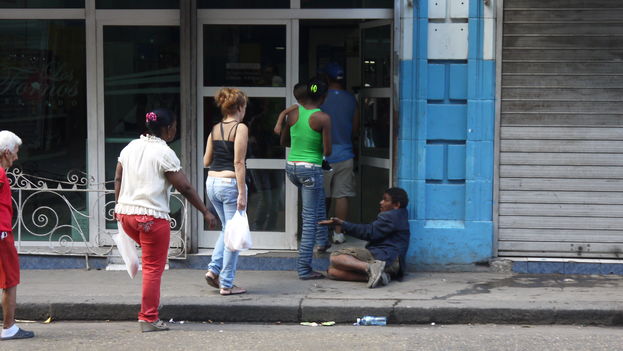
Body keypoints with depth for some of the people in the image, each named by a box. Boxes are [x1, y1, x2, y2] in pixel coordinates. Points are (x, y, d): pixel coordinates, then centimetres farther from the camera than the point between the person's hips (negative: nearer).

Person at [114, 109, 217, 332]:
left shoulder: (131, 147, 9)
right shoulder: (164, 153, -12)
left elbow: (118, 179, 14)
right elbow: (185, 188, -11)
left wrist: (119, 206, 24)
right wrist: (206, 212, -4)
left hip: (126, 213, 8)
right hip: (152, 217, -8)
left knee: (149, 258, 26)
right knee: (153, 268, 1)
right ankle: (149, 319, 5)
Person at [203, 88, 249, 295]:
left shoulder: (215, 129, 10)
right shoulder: (240, 128, -10)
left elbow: (206, 161, 12)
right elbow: (238, 163, -15)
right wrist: (242, 193, -16)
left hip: (212, 182, 7)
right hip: (230, 183, -7)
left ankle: (214, 269, 12)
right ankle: (227, 284, 5)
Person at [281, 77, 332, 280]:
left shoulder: (294, 113, 2)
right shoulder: (323, 118, -13)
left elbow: (283, 141, 14)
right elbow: (327, 152, -12)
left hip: (291, 167, 6)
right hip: (310, 169, -6)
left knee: (318, 196, 35)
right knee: (309, 219, -1)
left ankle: (322, 238, 37)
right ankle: (304, 268, 0)